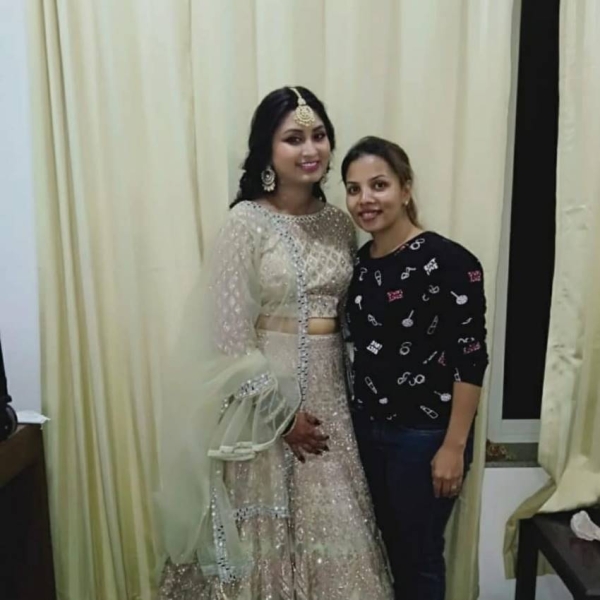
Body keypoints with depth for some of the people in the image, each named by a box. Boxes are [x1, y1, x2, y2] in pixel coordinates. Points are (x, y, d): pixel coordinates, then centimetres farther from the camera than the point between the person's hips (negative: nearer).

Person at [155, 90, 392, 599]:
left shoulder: (340, 224, 6)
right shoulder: (248, 223, -11)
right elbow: (228, 335, -14)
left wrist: (348, 393, 6)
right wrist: (281, 412, -13)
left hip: (328, 391, 5)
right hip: (264, 394, -5)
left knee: (332, 534, 15)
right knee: (266, 534, 10)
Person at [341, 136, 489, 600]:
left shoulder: (449, 262, -17)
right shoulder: (359, 263, 4)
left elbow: (471, 360, -16)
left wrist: (454, 446, -16)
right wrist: (352, 422, 12)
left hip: (425, 435, -6)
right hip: (368, 429, 6)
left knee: (419, 557, 11)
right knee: (385, 548, 20)